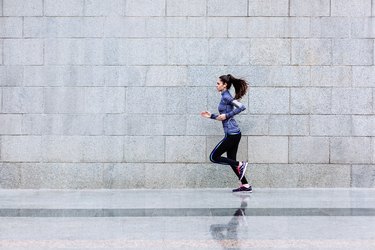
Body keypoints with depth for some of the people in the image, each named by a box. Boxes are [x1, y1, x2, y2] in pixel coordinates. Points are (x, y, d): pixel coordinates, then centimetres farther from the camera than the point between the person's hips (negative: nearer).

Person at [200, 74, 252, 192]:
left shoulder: (226, 96, -11)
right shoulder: (225, 96, 17)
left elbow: (242, 107, -24)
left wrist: (226, 115, -19)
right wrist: (211, 115, 18)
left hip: (232, 134, -10)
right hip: (234, 133, 10)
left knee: (213, 157, -3)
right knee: (231, 160, 12)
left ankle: (240, 164, -3)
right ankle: (245, 185, 13)